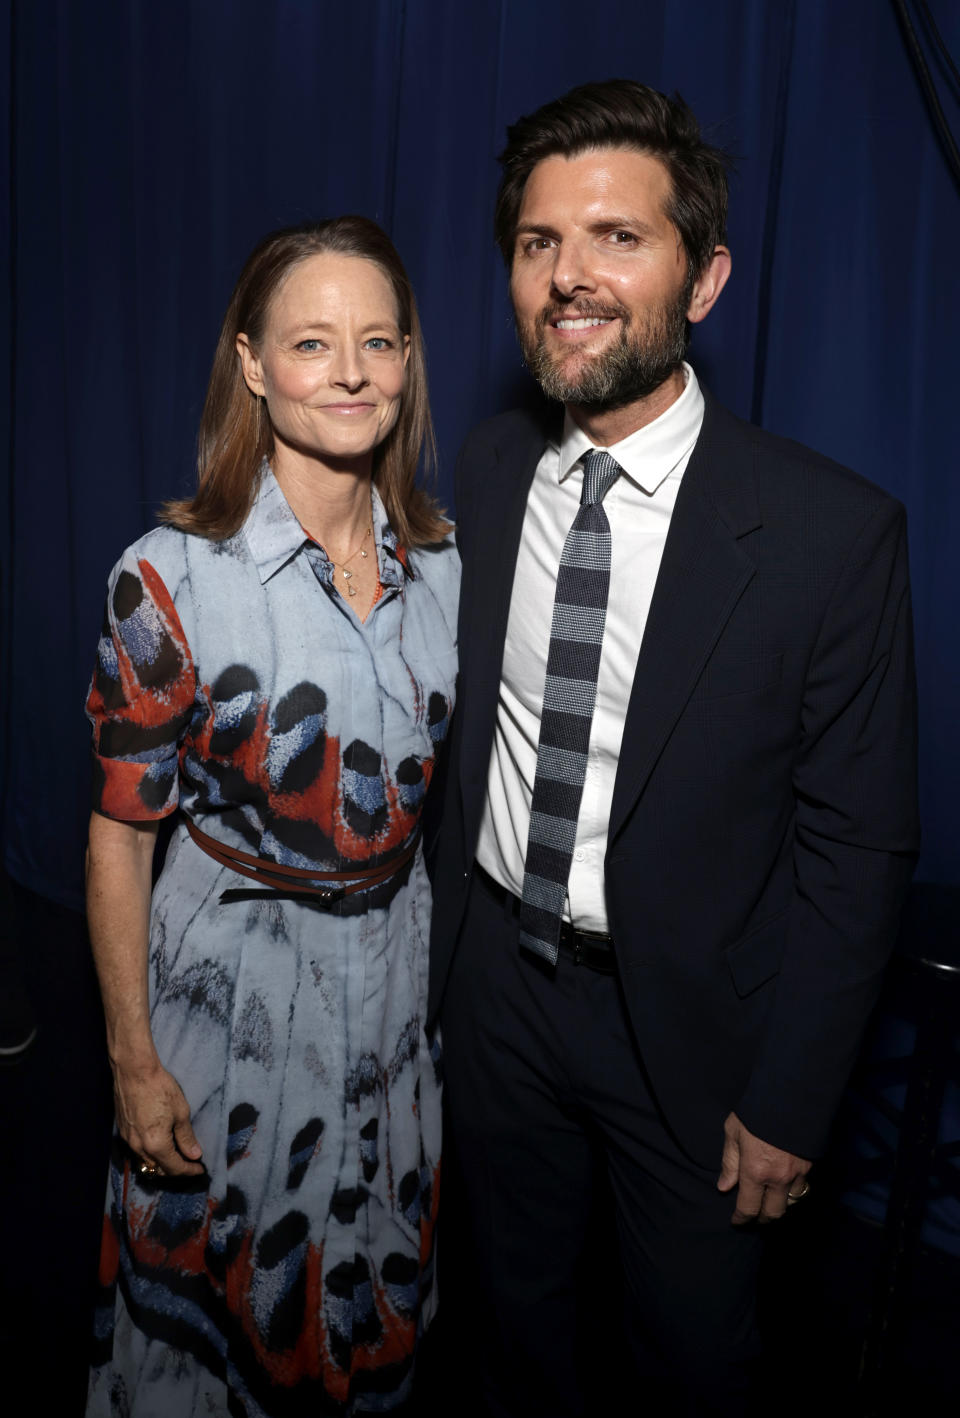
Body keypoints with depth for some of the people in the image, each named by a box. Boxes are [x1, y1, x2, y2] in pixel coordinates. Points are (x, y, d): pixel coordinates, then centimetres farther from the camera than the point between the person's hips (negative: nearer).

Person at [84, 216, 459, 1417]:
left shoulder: (442, 564, -3)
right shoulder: (172, 578, -17)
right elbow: (119, 834, -11)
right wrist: (133, 1059, -9)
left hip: (397, 961, 4)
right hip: (231, 973, -4)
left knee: (372, 1282, 24)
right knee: (219, 1277, 18)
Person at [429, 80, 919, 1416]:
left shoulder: (831, 528, -19)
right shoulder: (488, 470, -5)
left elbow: (859, 844, -14)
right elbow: (464, 717, 4)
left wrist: (789, 1105, -11)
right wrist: (439, 944, 7)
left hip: (686, 1018, -3)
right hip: (495, 977, 4)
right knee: (522, 1302, 27)